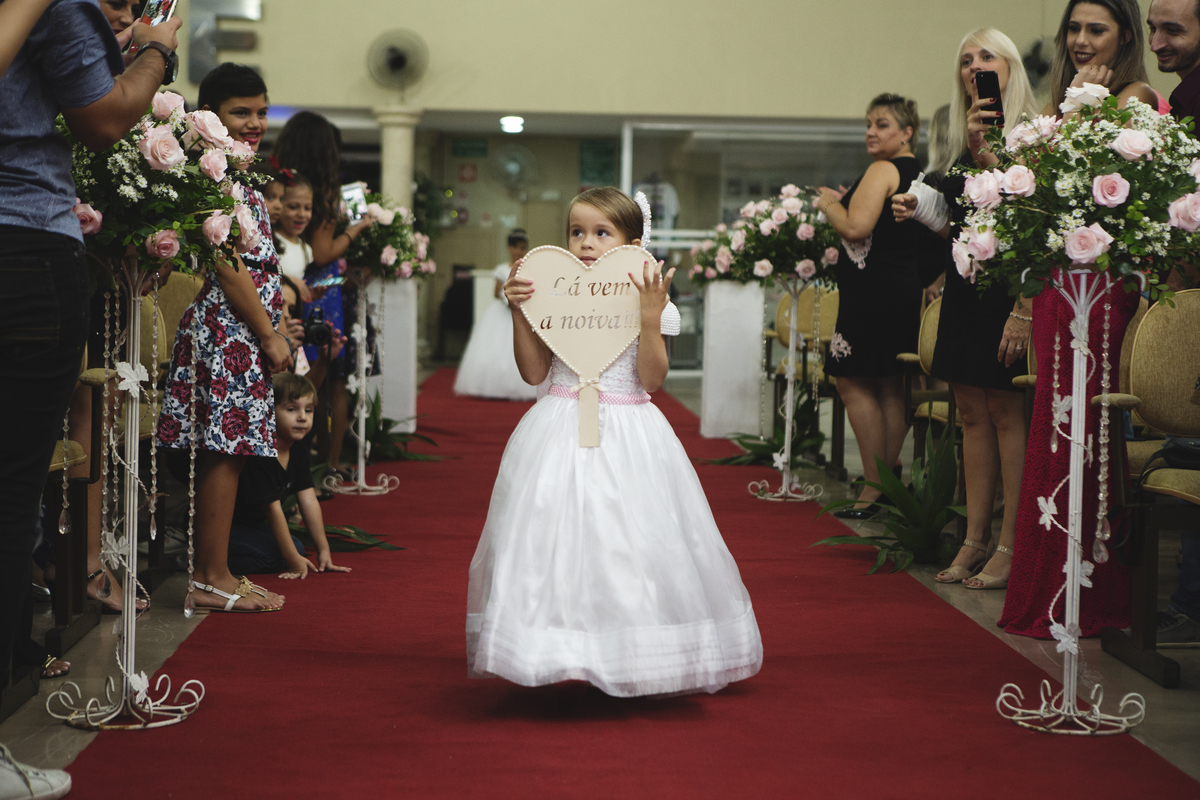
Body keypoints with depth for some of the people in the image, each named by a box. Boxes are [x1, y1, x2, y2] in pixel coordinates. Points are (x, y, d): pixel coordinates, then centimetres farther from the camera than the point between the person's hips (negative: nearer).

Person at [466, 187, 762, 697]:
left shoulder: (645, 300, -1)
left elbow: (651, 379, -8)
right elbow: (533, 373, 2)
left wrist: (651, 318, -18)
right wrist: (519, 312, -6)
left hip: (626, 435, -2)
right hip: (562, 434, 2)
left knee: (627, 539, -2)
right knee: (560, 541, -1)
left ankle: (631, 662, 11)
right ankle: (562, 651, 10)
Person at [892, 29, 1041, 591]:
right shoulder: (962, 146, 15)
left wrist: (1023, 308, -23)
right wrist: (919, 213, 4)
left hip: (1010, 287, -8)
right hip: (964, 286, 8)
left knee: (1005, 411, -6)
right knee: (973, 413, 9)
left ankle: (1010, 548, 0)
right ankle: (975, 540, 15)